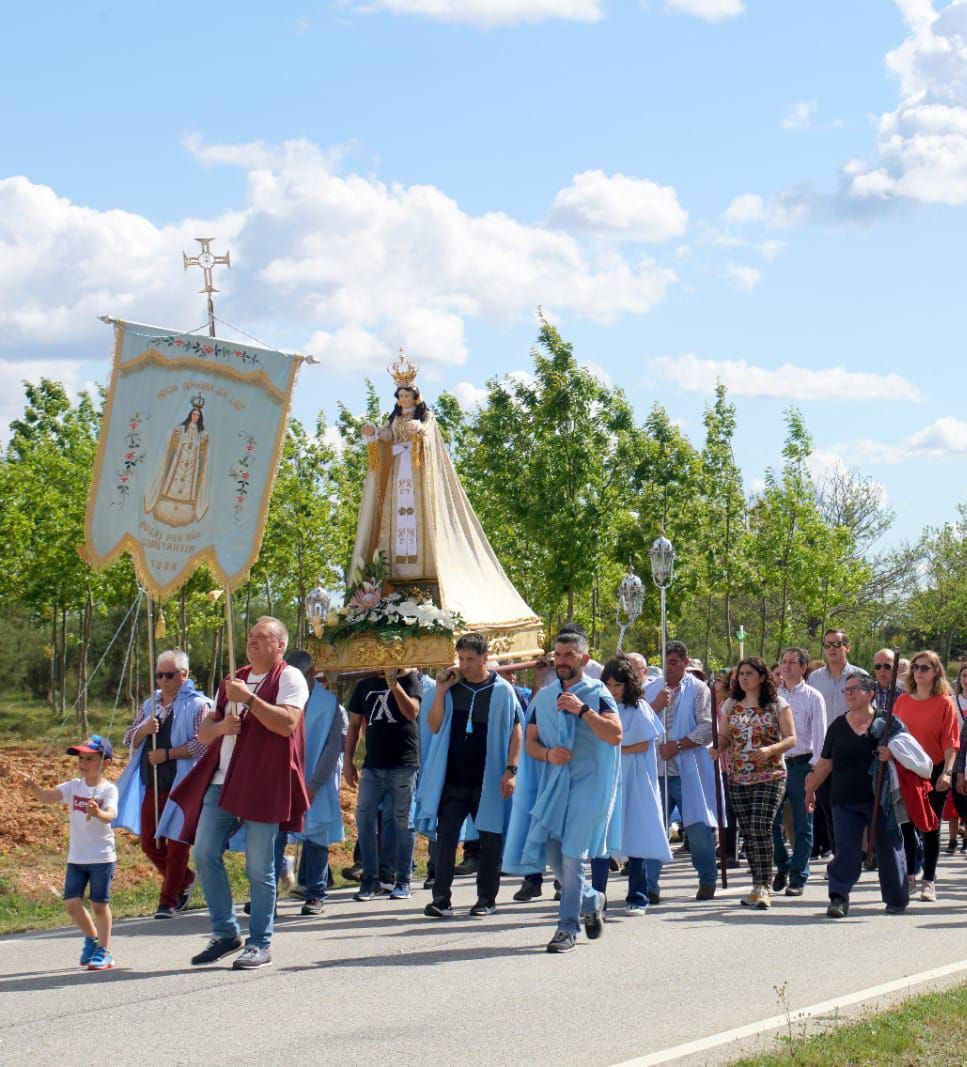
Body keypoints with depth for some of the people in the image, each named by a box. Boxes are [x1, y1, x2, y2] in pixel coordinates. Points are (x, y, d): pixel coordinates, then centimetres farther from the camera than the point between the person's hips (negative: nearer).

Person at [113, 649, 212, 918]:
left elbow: (202, 744, -16)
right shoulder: (150, 704, 16)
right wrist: (143, 729, -8)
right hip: (151, 785, 7)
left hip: (182, 785, -7)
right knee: (149, 843, 10)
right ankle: (184, 880, 31)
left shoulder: (197, 705, -5)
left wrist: (167, 754, -19)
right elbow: (129, 740, 14)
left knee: (176, 844, -3)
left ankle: (169, 901, 4)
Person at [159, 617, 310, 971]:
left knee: (259, 868, -4)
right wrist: (221, 726, -3)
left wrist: (248, 698, -16)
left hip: (263, 785, -7)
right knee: (205, 854, 1)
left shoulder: (289, 678, 0)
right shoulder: (233, 681, 22)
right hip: (222, 782, 7)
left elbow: (287, 723, -16)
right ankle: (225, 934, 12)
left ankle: (260, 944, 4)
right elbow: (202, 732, 19)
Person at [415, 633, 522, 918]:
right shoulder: (452, 687, 6)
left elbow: (516, 732, 0)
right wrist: (440, 692, -5)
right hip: (452, 778, 2)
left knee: (490, 838, 6)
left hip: (488, 780, -2)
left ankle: (486, 899, 16)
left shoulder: (502, 691, -1)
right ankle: (441, 899, -5)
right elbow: (435, 727, 6)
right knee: (446, 836, -5)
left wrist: (511, 770, -9)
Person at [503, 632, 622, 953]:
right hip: (552, 783, 5)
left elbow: (615, 736, -15)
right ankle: (591, 900, 30)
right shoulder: (544, 697, 13)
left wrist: (583, 710, -21)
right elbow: (530, 742, 14)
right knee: (552, 854, 6)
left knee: (572, 854, -9)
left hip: (587, 784, -5)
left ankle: (568, 928, -2)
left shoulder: (597, 694, -2)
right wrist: (548, 754, -7)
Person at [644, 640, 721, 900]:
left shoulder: (698, 690, 3)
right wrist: (655, 706, -7)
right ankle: (650, 885, 3)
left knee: (699, 827, -1)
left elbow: (708, 728, -7)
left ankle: (707, 880, 14)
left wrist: (677, 745, -13)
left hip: (688, 770, -3)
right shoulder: (651, 690, 16)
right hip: (656, 769, 3)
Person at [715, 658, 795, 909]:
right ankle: (759, 886, 13)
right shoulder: (731, 705, 12)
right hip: (738, 778, 4)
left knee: (761, 830, -16)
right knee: (748, 832, 5)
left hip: (770, 777, -4)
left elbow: (791, 738, -2)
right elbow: (724, 736, 14)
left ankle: (763, 888, -13)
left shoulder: (777, 705, 0)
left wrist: (770, 750, -20)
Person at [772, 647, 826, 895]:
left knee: (802, 826, 2)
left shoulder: (813, 697, 0)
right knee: (771, 821, 1)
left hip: (802, 763, -3)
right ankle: (782, 867, 21)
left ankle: (797, 878, 7)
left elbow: (819, 734, -3)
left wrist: (814, 766, -11)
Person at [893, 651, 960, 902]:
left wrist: (947, 772, -19)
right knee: (905, 825, 5)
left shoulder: (945, 703, -5)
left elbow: (951, 742, -8)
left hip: (934, 772, -3)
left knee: (930, 827, 2)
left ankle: (929, 881, 8)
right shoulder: (903, 701, 6)